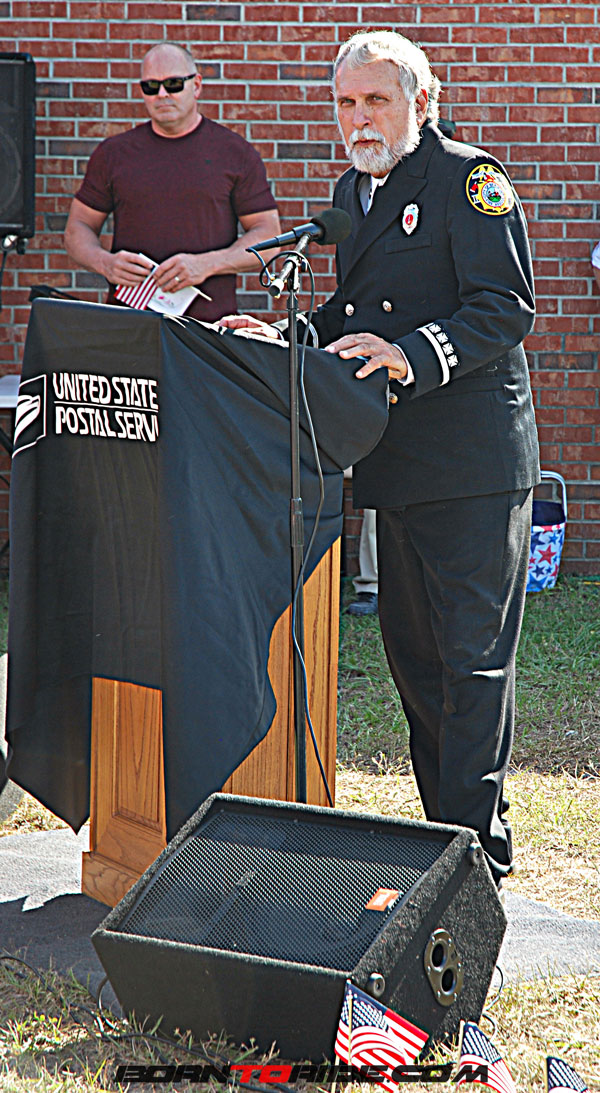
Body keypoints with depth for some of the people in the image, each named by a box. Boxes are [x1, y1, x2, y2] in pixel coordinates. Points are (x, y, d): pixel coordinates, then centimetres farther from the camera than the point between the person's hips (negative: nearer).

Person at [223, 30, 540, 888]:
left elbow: (505, 308, -18)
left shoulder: (469, 178, -9)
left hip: (474, 463, -8)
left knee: (473, 656, -5)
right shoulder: (352, 191, 17)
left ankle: (479, 845, 1)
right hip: (398, 463, 8)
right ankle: (445, 826, 24)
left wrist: (412, 356, -30)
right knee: (411, 651, 13)